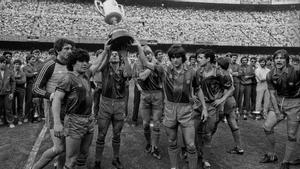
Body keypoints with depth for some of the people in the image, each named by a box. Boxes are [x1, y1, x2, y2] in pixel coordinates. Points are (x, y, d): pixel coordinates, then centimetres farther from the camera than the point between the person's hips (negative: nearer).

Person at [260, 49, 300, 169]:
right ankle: (272, 155, 19)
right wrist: (277, 112, -8)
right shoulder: (270, 75, -6)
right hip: (278, 102, 5)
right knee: (267, 126, 1)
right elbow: (272, 94, -3)